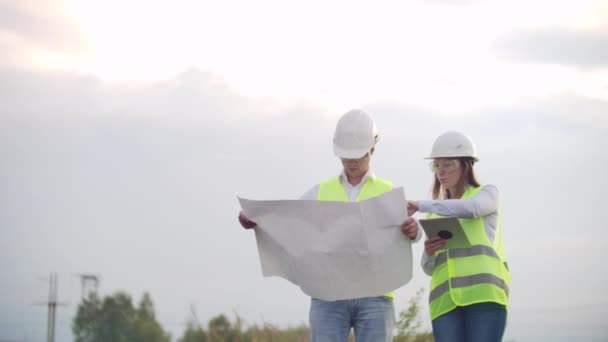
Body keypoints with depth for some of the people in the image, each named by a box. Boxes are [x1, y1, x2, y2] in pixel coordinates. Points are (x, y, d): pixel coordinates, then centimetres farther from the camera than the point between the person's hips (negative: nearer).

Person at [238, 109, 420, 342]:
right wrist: (251, 220, -18)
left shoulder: (389, 193, 12)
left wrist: (412, 230, -33)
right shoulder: (320, 193, 16)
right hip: (329, 295, 1)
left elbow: (408, 228, -7)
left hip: (374, 296, -1)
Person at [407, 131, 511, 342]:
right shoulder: (436, 213, 26)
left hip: (484, 293, -4)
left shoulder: (487, 194, 14)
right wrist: (429, 253, -2)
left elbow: (471, 208, -12)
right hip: (446, 300, 4)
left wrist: (420, 205, -9)